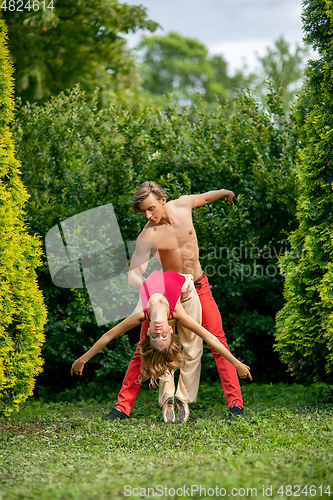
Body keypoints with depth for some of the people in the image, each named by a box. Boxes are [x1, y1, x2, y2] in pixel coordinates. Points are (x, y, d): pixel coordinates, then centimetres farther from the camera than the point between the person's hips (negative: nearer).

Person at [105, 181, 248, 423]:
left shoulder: (182, 205, -8)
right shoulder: (148, 236, -20)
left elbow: (204, 197, 16)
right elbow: (134, 274, -28)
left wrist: (225, 192, 35)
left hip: (198, 287, 3)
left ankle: (236, 405, 0)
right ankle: (122, 407, 1)